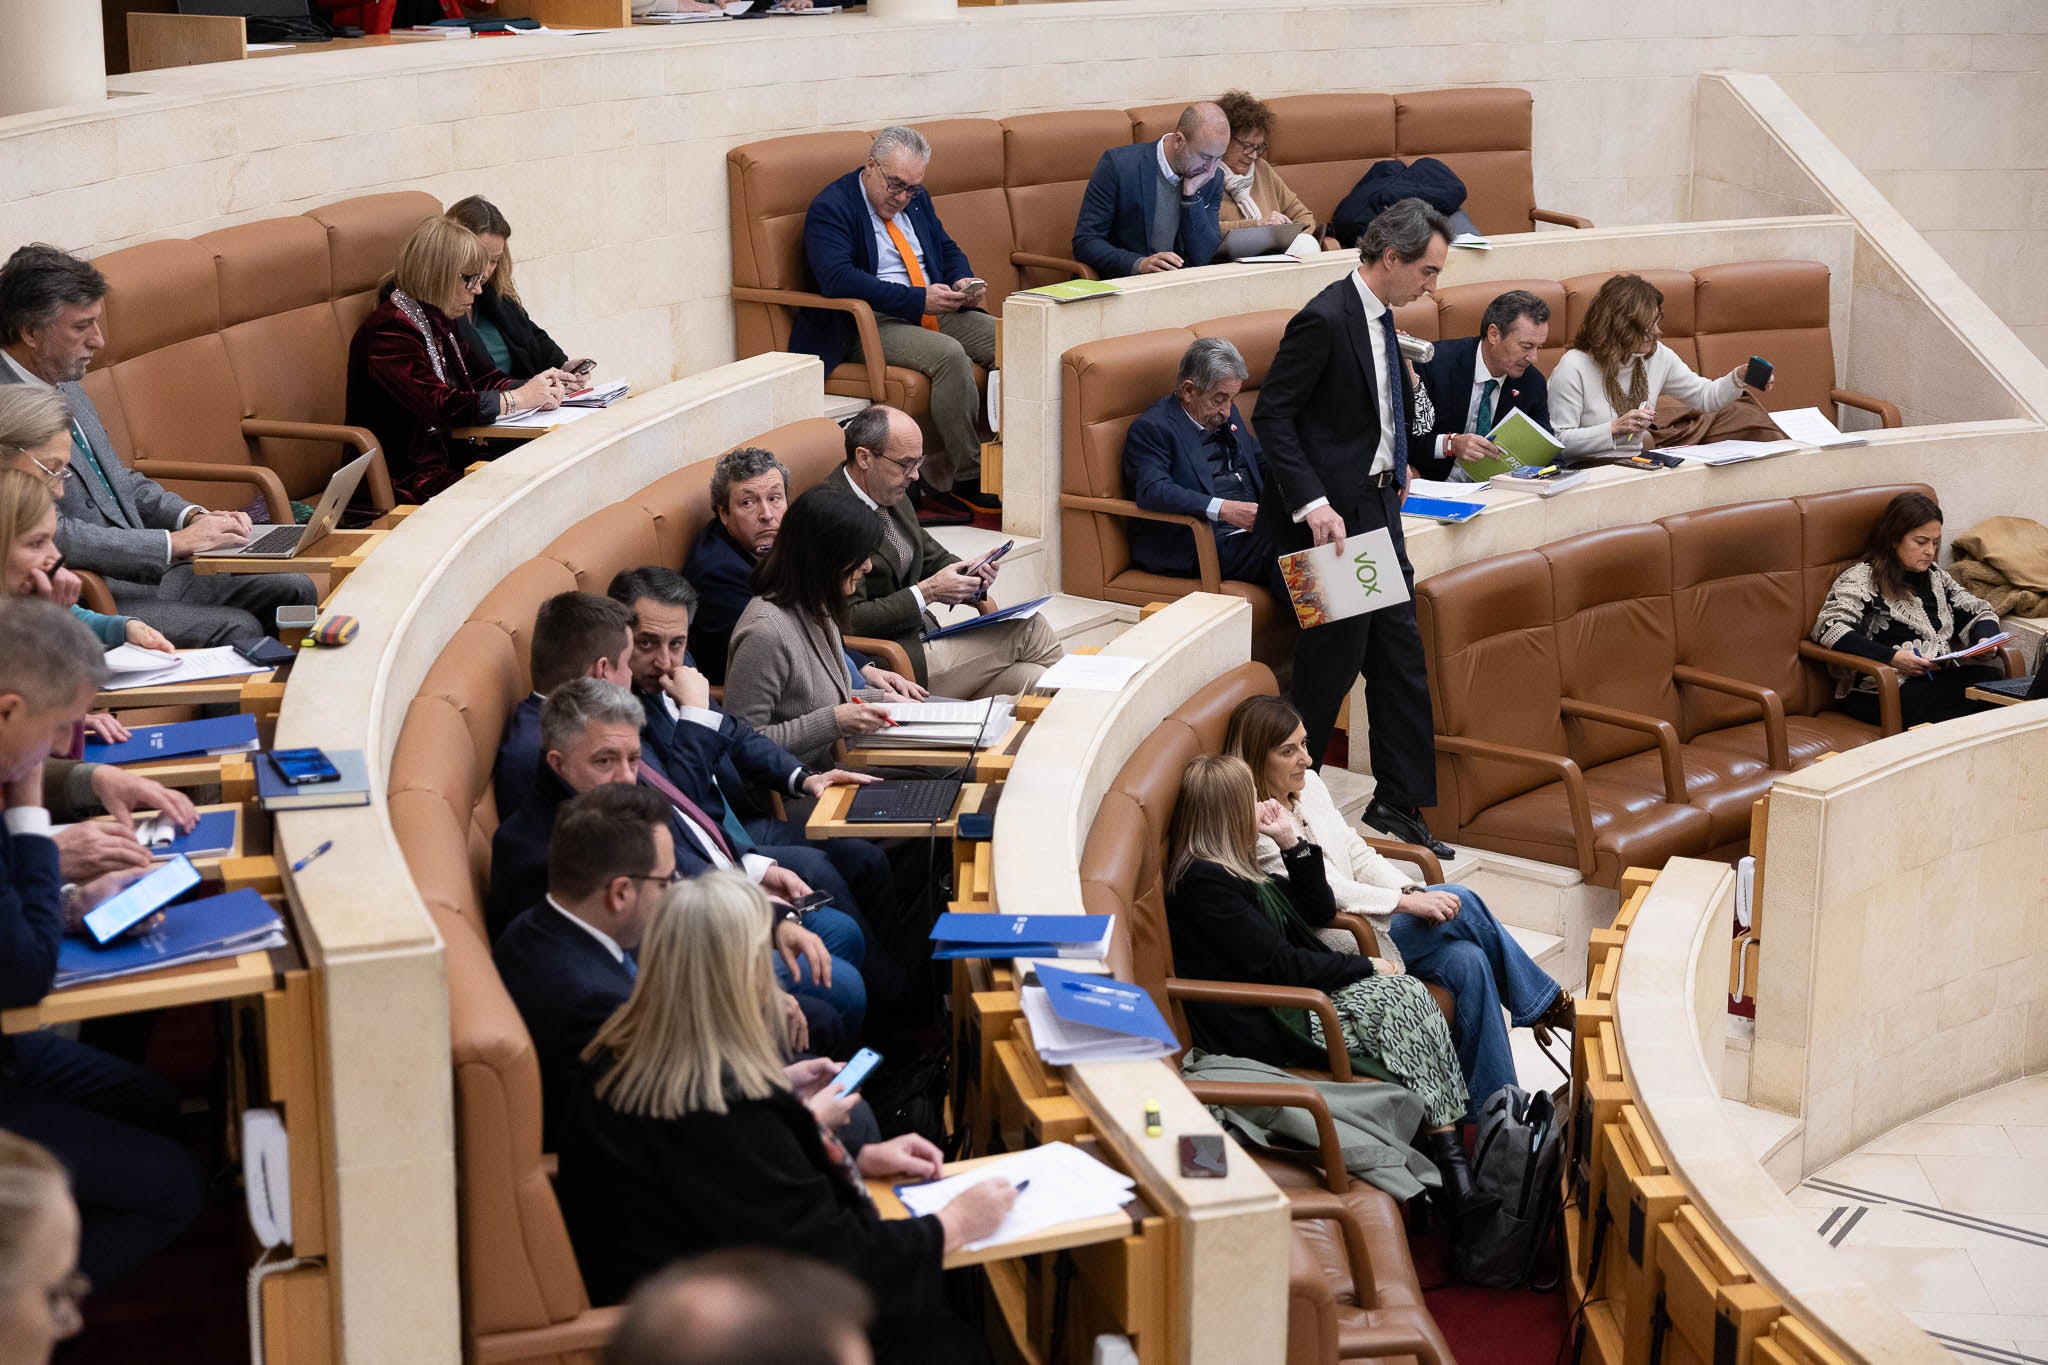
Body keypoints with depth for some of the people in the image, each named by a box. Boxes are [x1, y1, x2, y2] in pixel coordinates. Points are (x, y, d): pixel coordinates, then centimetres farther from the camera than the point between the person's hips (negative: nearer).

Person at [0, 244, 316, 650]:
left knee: (294, 590, 1)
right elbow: (50, 535, -25)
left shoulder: (64, 386, 13)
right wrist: (175, 542, -21)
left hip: (150, 571, 10)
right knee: (235, 628, -24)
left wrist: (192, 516, 5)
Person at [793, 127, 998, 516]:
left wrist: (964, 281, 0)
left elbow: (948, 249, 26)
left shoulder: (916, 199, 16)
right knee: (950, 355, -33)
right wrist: (917, 299, -27)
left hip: (933, 310, 8)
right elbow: (837, 279, -23)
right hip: (868, 326, -8)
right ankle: (966, 479, -23)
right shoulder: (831, 207, -9)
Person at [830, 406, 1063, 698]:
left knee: (1032, 679, -9)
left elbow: (933, 555, 25)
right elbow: (849, 620, -23)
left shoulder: (891, 497, 11)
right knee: (1029, 631, -9)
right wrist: (926, 593, -20)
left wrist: (969, 574, 1)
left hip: (923, 639, 9)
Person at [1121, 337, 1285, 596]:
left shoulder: (1227, 414, 22)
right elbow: (1152, 491, -20)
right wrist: (1224, 509, -32)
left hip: (1254, 531, 8)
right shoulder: (1151, 428, -5)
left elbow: (1263, 463, 30)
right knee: (1282, 554, -33)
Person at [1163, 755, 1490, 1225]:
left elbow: (1319, 911, 20)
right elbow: (1278, 965, -20)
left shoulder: (1233, 868, 14)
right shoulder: (1203, 882, -18)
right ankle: (1447, 1155, -18)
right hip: (1260, 1030, -10)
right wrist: (1365, 966, -10)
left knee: (1408, 994, -10)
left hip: (1289, 998, 10)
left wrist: (1292, 841, 7)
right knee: (1403, 998, -17)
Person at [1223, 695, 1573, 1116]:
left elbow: (1359, 856, 11)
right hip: (1328, 950, -8)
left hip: (1366, 917, 8)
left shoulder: (1308, 785, 8)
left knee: (1467, 960, -17)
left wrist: (1413, 890, -6)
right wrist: (1408, 903, -23)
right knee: (1462, 902, -17)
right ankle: (1547, 1005, -1)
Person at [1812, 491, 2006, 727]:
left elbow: (1980, 613, 27)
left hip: (1941, 680, 7)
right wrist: (1892, 658, -20)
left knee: (1994, 677, -27)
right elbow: (1829, 629, -13)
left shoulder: (1935, 577, 24)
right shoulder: (1862, 578, 1)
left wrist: (1985, 641, 2)